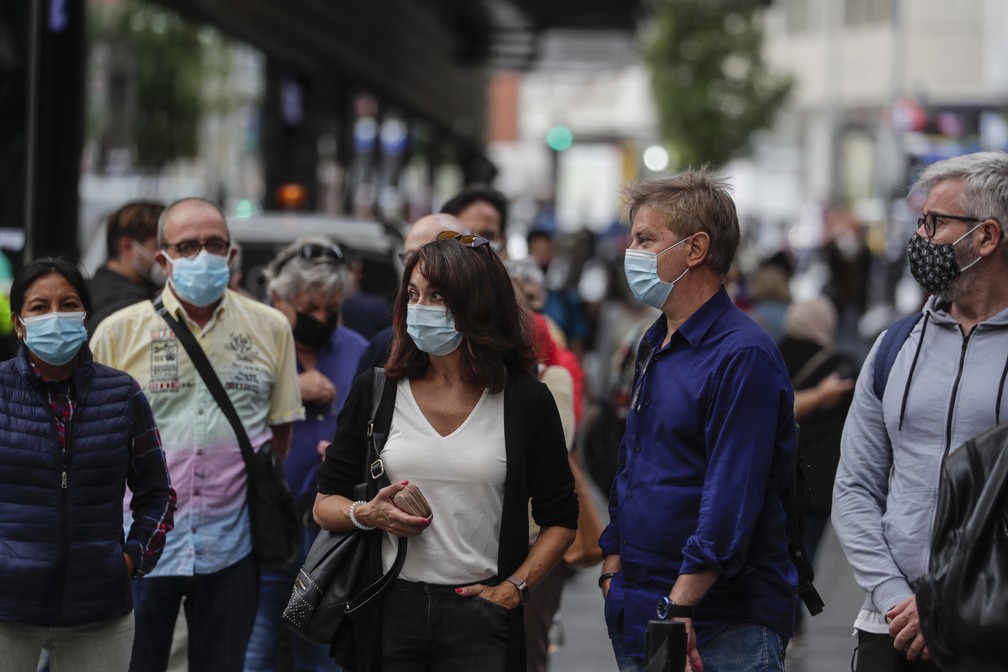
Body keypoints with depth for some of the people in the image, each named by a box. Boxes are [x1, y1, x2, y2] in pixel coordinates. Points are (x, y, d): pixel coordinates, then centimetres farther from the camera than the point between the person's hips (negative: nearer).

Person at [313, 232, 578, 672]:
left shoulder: (526, 401, -1)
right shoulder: (376, 393, 4)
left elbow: (560, 519, 6)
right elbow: (325, 503, 9)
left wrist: (514, 587, -5)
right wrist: (366, 515, -11)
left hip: (478, 616, -1)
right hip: (390, 612, 1)